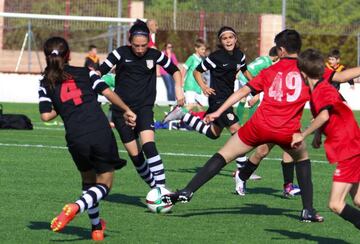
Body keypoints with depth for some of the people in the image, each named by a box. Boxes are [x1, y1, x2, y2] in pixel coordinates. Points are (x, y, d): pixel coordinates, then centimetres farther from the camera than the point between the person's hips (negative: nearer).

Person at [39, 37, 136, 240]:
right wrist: (127, 110, 13)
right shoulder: (85, 73, 11)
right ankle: (77, 207, -19)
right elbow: (108, 92, 1)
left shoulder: (46, 84, 11)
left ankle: (97, 227, 23)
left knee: (88, 180, 26)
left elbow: (46, 115, 0)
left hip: (76, 139, 1)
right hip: (102, 133, -1)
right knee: (104, 184, 9)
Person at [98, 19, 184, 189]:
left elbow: (174, 70, 16)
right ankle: (155, 187, 16)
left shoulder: (154, 55, 0)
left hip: (144, 107, -1)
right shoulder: (120, 53, -5)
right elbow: (100, 72, -9)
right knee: (135, 154, -1)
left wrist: (178, 88, 0)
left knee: (148, 144, -24)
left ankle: (161, 188, -25)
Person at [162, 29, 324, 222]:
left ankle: (187, 192, -1)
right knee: (302, 159, 28)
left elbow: (244, 90, 10)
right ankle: (308, 210, 19)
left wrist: (218, 112, 10)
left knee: (223, 156, 8)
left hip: (259, 126, 0)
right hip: (288, 132, 0)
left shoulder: (270, 71, 14)